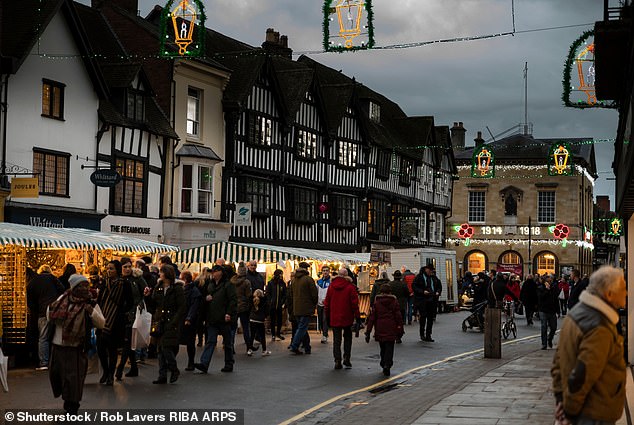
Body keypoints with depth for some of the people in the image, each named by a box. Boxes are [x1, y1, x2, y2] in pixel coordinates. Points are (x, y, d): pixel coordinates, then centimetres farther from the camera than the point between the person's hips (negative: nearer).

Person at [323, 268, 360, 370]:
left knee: (336, 340, 7)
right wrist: (357, 316, 0)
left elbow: (327, 302, 8)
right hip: (347, 317, -2)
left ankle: (337, 361, 1)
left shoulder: (331, 286, 3)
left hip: (334, 318, 2)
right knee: (347, 338, 14)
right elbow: (354, 303, -8)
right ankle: (346, 359, 5)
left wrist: (327, 316, 16)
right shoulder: (350, 287, -8)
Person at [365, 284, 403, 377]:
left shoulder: (376, 302, 1)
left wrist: (368, 332, 2)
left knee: (383, 348, 17)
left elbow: (372, 317, 0)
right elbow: (398, 316, 2)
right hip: (391, 330, -1)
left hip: (380, 330, 2)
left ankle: (384, 364, 22)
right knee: (389, 348, -2)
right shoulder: (394, 302, 1)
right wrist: (400, 330, 10)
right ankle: (387, 365, -19)